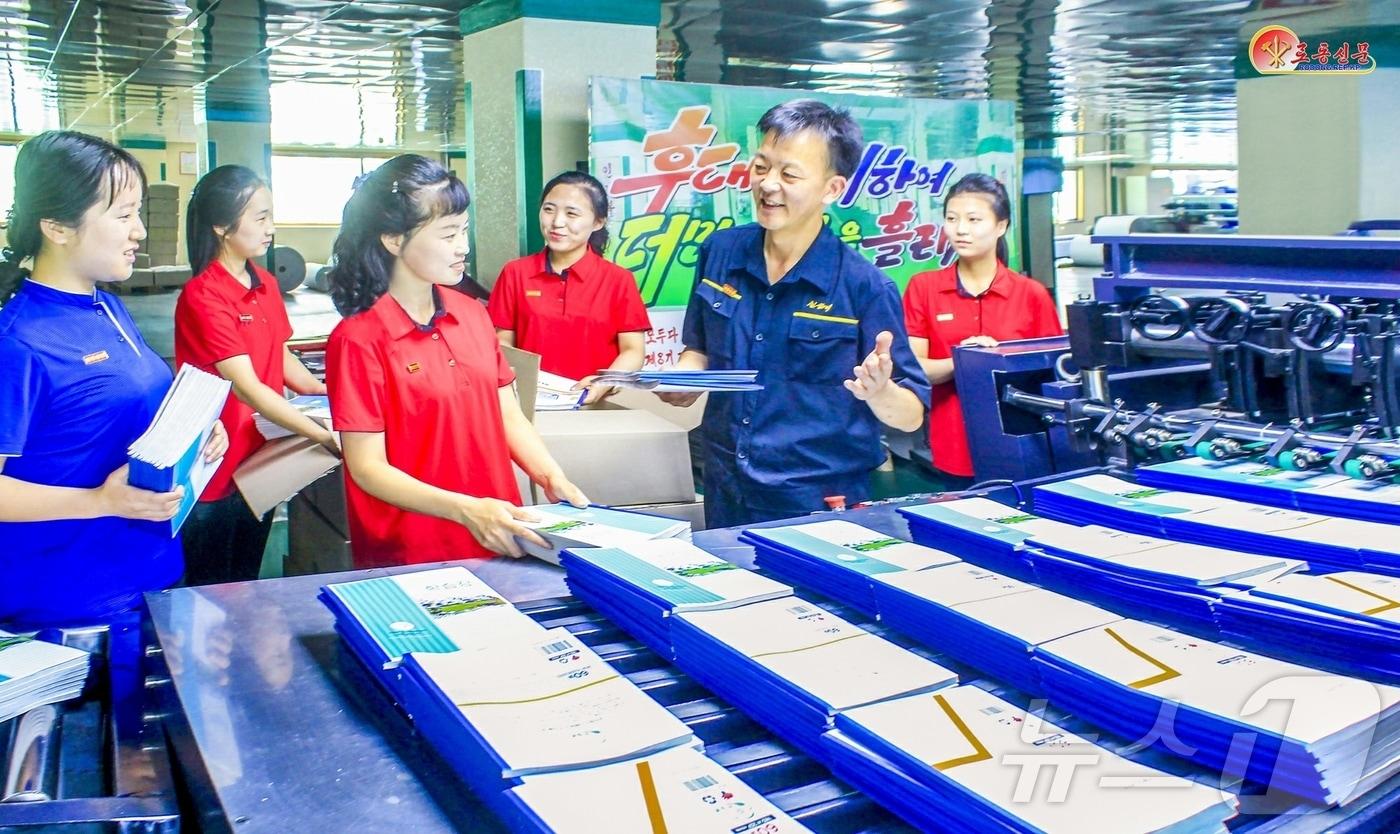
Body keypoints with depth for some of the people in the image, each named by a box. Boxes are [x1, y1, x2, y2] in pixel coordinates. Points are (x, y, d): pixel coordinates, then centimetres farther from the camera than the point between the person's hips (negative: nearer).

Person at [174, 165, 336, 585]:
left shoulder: (266, 284, 6)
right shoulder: (202, 297, -19)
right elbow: (247, 388, -25)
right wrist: (323, 435, -30)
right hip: (215, 472, -7)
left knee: (249, 581, 20)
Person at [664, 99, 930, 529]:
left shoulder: (865, 287, -15)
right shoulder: (719, 252, -3)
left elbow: (912, 415, -10)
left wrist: (879, 392, -31)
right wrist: (682, 378, -8)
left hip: (821, 508, -4)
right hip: (724, 495, 4)